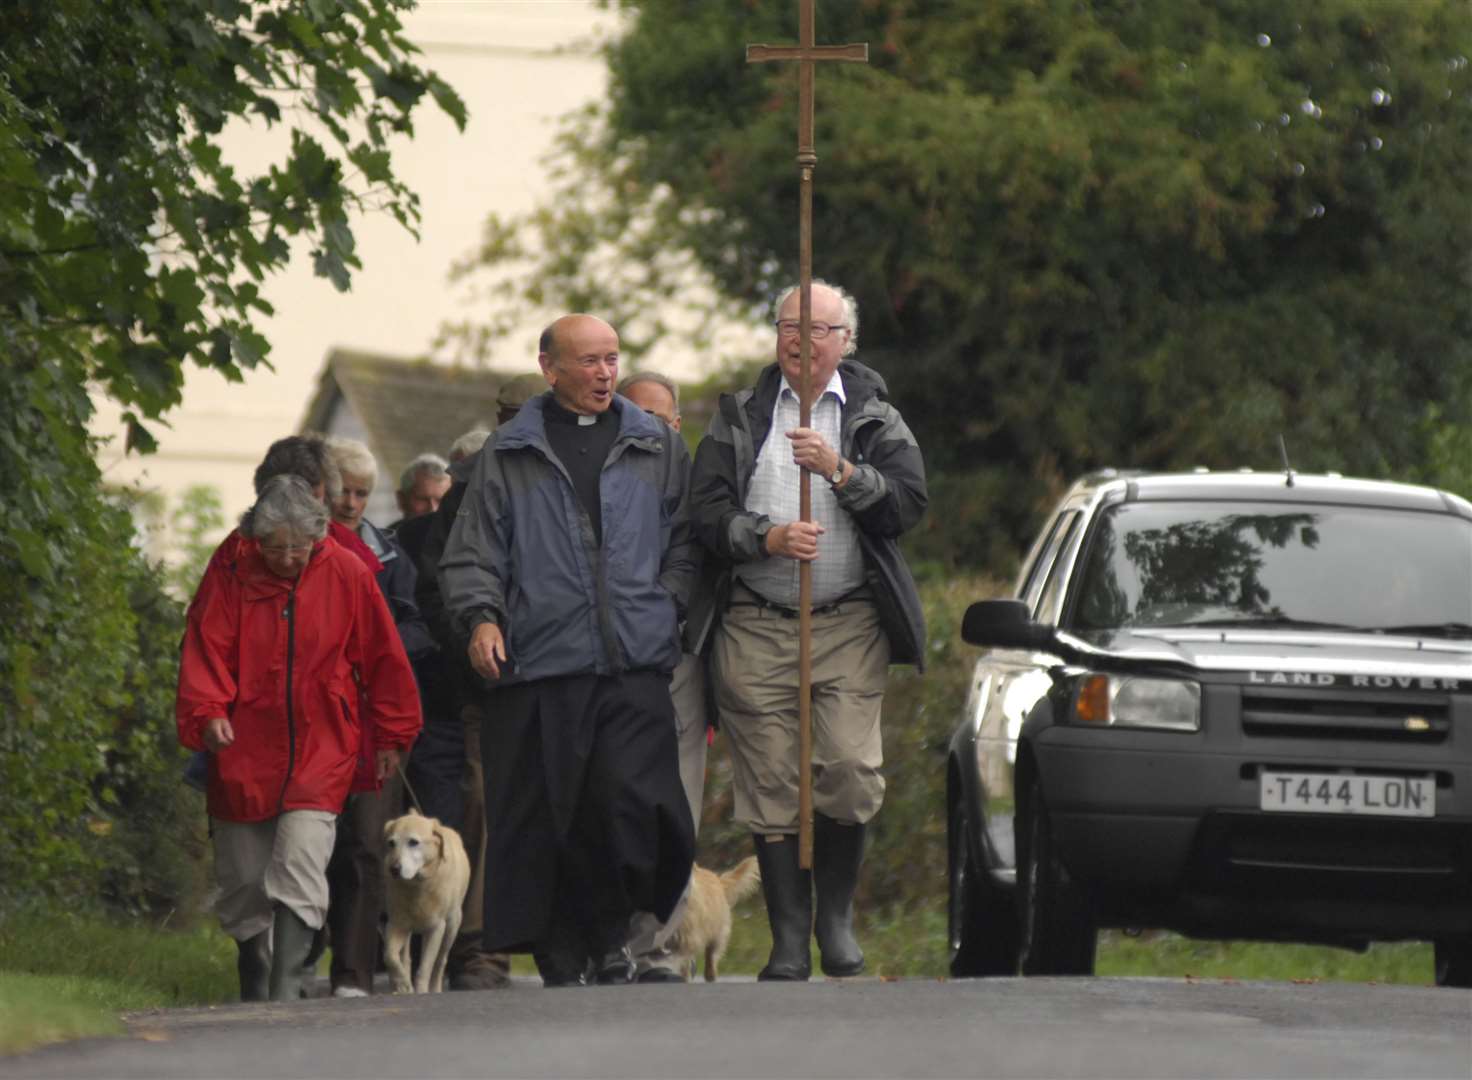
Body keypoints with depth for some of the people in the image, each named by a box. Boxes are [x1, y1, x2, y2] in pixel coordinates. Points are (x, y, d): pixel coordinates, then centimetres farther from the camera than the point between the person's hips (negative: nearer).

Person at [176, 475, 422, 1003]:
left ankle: (285, 985, -23)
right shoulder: (233, 579, -3)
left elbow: (383, 658, 7)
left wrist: (391, 735, 12)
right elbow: (206, 652, -5)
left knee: (299, 867, -19)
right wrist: (208, 714, -23)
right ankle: (253, 977, 30)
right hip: (244, 752, 1)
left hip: (321, 752, -1)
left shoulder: (347, 575, -2)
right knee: (242, 879, 8)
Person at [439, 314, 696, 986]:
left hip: (635, 662, 0)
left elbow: (686, 540, 17)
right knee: (542, 822, -3)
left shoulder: (656, 447, 16)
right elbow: (471, 551, 9)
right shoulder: (509, 456, 12)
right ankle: (561, 965, 5)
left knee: (629, 801, -16)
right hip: (539, 665, 0)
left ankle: (612, 936, 2)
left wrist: (668, 604, 1)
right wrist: (480, 616, -8)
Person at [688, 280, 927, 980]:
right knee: (771, 785, -3)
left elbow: (909, 501, -1)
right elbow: (706, 510, 4)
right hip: (754, 627, 1)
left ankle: (836, 916, 6)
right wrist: (768, 538, -13)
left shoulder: (875, 418, 12)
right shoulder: (739, 418, 13)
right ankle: (789, 939, 2)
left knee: (851, 769, -14)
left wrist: (840, 471, -13)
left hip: (850, 625, -1)